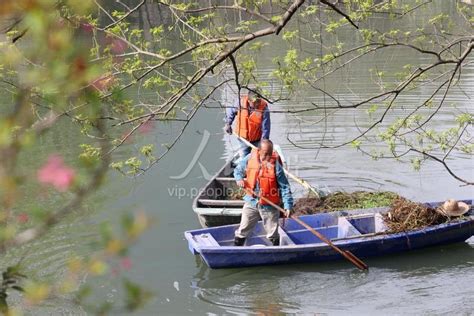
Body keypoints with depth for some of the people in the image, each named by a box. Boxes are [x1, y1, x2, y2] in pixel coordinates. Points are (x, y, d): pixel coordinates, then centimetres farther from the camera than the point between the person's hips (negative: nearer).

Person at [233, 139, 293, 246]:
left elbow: (284, 187, -14)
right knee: (243, 229, 13)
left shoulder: (276, 166, -17)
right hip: (251, 202, 2)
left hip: (269, 205, -2)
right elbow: (238, 170, 9)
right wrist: (239, 179, -14)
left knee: (273, 233, 13)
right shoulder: (250, 158, -9)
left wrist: (288, 206, -21)